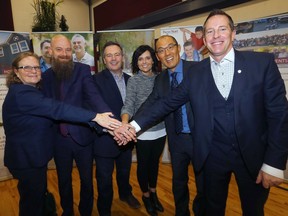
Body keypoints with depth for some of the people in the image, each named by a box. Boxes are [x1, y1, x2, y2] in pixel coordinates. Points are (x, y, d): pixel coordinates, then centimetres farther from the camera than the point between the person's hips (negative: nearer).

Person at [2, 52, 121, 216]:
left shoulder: (32, 91, 9)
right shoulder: (20, 93, -24)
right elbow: (56, 109, -35)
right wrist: (95, 117, -40)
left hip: (35, 155, 9)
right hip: (27, 159, -9)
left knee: (38, 195, 24)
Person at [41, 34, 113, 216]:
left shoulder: (83, 70, -9)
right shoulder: (46, 76, 4)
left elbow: (94, 96, -24)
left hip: (83, 136, -3)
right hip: (59, 139, 3)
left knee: (87, 179, 16)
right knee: (64, 180, 21)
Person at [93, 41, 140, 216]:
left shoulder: (129, 79, 4)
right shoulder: (97, 80, -15)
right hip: (105, 137, -5)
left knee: (125, 171, 27)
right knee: (105, 178, 14)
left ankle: (125, 193, 56)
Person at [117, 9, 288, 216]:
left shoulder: (262, 62, -6)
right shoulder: (195, 73, 0)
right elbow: (168, 103, -1)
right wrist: (135, 124, -12)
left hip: (253, 155, -1)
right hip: (213, 156, 2)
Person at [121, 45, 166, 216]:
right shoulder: (133, 81, -8)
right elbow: (128, 104, -20)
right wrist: (125, 123, -38)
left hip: (160, 130, 3)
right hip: (143, 132, -3)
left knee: (155, 162, 20)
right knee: (143, 164, 13)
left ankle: (154, 193, 44)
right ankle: (146, 195, 39)